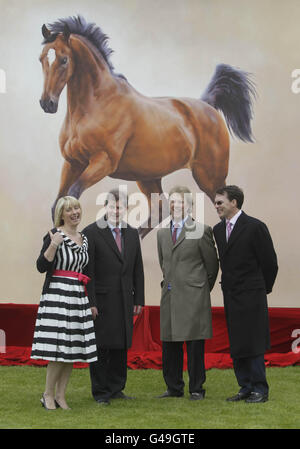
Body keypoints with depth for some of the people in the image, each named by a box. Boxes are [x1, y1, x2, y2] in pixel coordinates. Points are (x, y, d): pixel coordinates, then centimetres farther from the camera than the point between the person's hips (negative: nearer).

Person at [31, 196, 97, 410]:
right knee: (59, 348, -10)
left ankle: (61, 395, 13)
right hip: (57, 294, -7)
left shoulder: (84, 239, 15)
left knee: (73, 348, 5)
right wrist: (53, 245, -24)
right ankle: (48, 394, 3)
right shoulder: (54, 235, -5)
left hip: (79, 297, 7)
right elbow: (42, 266, -12)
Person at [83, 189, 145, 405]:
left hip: (125, 301, 5)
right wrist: (90, 302, -14)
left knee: (121, 346, 10)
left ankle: (116, 388, 21)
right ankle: (101, 392, 10)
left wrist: (139, 299, 9)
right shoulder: (92, 232, -5)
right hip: (101, 300, -5)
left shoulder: (132, 234, 12)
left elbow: (138, 269, 14)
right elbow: (88, 271, -9)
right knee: (101, 346, 1)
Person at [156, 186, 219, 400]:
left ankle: (196, 388, 10)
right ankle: (174, 388, 18)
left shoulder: (201, 231, -4)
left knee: (195, 346, 0)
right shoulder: (162, 233, 13)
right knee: (169, 345, 8)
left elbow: (212, 264, 2)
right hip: (170, 296, 5)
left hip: (194, 296, -5)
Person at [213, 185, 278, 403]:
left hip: (251, 296, -7)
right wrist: (228, 285, 15)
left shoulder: (255, 227, -11)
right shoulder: (218, 229, 10)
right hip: (230, 296, 7)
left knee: (253, 344, -5)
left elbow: (270, 262, -7)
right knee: (236, 345, 10)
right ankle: (246, 387, 18)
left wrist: (263, 288, 3)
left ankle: (260, 390, 4)